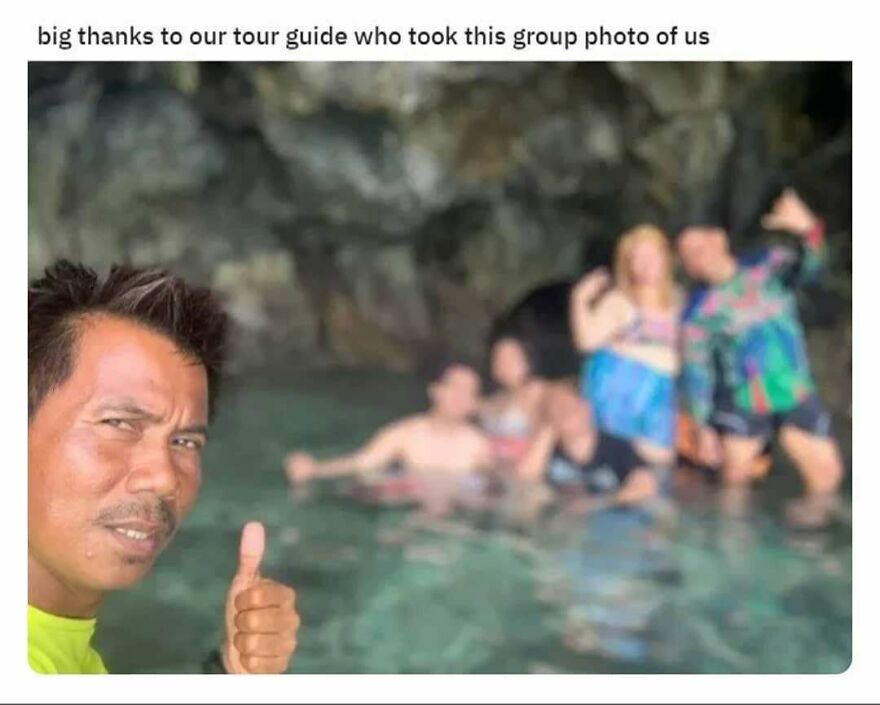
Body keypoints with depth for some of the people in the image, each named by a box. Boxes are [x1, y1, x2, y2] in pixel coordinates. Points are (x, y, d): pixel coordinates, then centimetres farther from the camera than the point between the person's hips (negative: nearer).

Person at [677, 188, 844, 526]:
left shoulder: (767, 266, -3)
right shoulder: (700, 311, -5)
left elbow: (806, 266, -23)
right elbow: (696, 372, -2)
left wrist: (808, 231, -44)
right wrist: (703, 428, -4)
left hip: (796, 396, 1)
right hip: (741, 406, -1)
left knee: (827, 473, -1)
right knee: (735, 481, 2)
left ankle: (815, 502, 28)